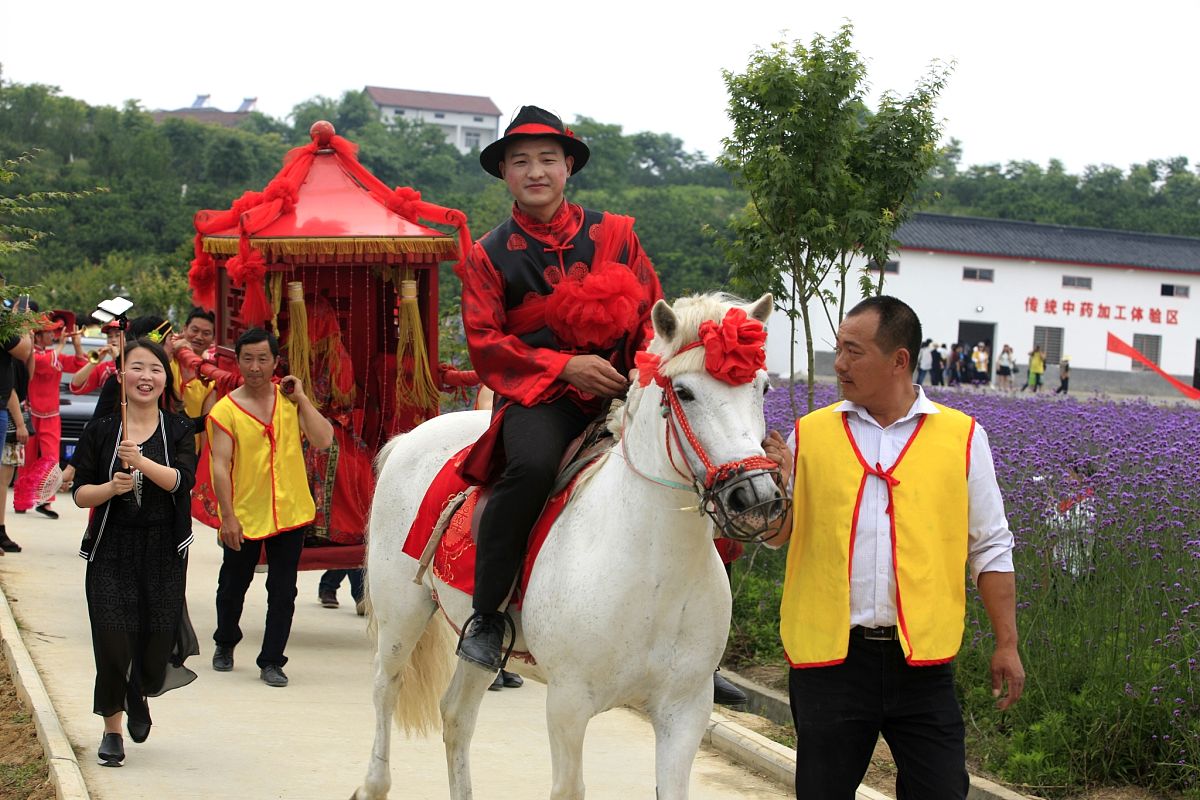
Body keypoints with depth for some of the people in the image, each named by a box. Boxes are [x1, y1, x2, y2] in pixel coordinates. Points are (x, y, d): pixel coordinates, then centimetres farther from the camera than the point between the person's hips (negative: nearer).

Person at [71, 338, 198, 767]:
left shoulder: (178, 430, 3)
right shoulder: (100, 431, 3)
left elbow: (182, 479, -15)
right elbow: (80, 493, 2)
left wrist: (141, 462, -31)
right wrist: (111, 487, -18)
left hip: (163, 551, 1)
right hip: (111, 550, -1)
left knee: (156, 643, 1)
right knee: (112, 642, -10)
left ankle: (139, 694, 36)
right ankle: (112, 729, 10)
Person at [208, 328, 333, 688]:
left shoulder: (290, 399, 2)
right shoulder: (225, 409, -7)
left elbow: (322, 440, -9)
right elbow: (221, 466, -10)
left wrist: (301, 399, -12)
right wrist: (228, 516, -15)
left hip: (290, 513, 1)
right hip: (244, 516, -1)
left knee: (283, 591, 2)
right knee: (233, 586, 16)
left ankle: (271, 661, 11)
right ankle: (225, 643, 41)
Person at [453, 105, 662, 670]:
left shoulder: (613, 233, 13)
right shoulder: (489, 256, 7)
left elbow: (652, 310, 14)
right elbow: (485, 343, 0)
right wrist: (565, 366, -14)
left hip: (620, 387, 3)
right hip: (539, 395, -3)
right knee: (533, 464, -36)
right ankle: (486, 617, -22)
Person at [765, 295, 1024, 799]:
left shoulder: (962, 437, 3)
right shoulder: (811, 434, 5)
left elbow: (990, 549, 8)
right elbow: (778, 533, 11)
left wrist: (1007, 644, 4)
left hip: (921, 660, -1)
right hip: (829, 658, 1)